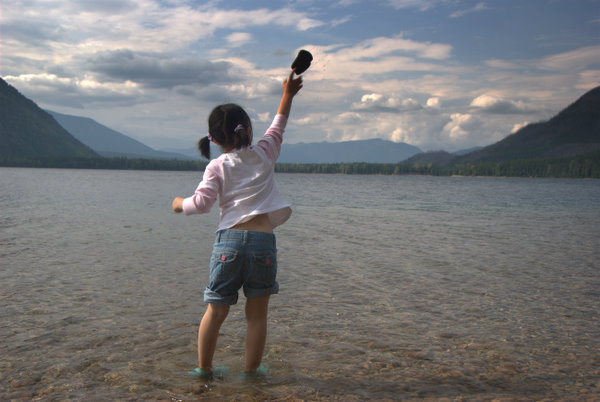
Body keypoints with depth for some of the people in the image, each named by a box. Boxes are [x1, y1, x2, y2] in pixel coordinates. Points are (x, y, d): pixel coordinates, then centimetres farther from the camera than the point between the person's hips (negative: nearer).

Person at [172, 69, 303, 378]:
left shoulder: (217, 166, 3)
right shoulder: (265, 153, 9)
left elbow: (201, 203, -7)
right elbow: (278, 127, 27)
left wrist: (180, 204, 14)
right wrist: (287, 95, 39)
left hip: (229, 240, 0)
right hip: (263, 240, 0)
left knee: (216, 311, 12)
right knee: (257, 314, 11)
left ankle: (203, 369, 22)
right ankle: (250, 371, 17)